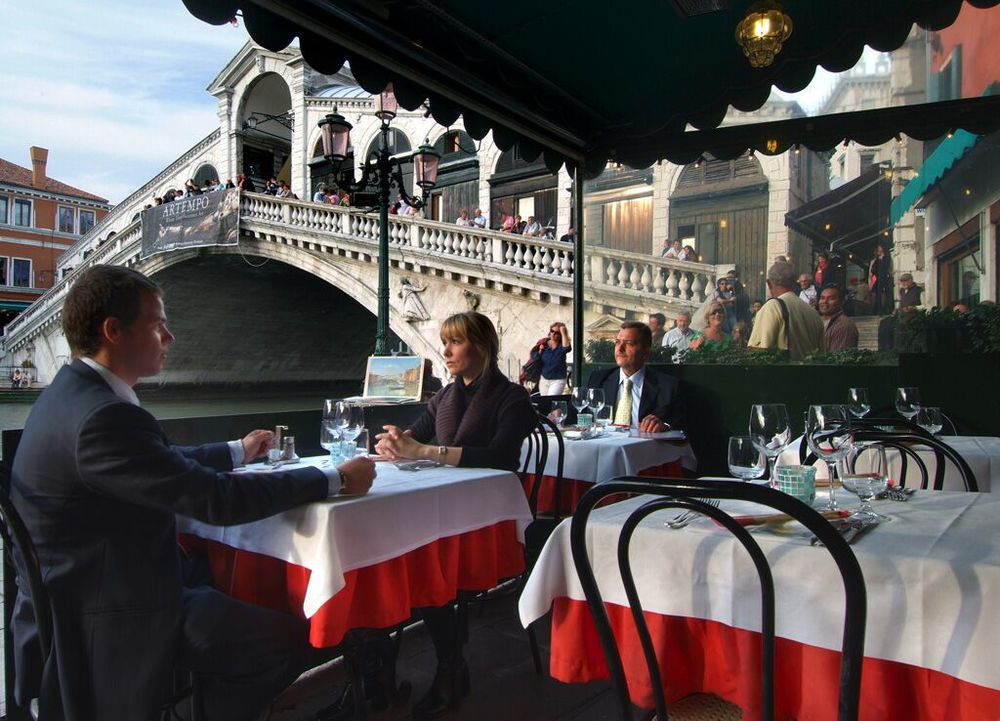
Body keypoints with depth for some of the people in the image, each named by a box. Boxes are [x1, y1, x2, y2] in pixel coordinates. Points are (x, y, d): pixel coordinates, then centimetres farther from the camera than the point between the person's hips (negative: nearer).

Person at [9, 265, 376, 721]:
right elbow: (218, 500, -28)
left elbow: (163, 462, 17)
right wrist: (335, 480, -19)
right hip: (101, 624, -10)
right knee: (287, 639, -9)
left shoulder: (74, 392, 4)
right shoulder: (103, 416, -28)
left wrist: (238, 452, 27)